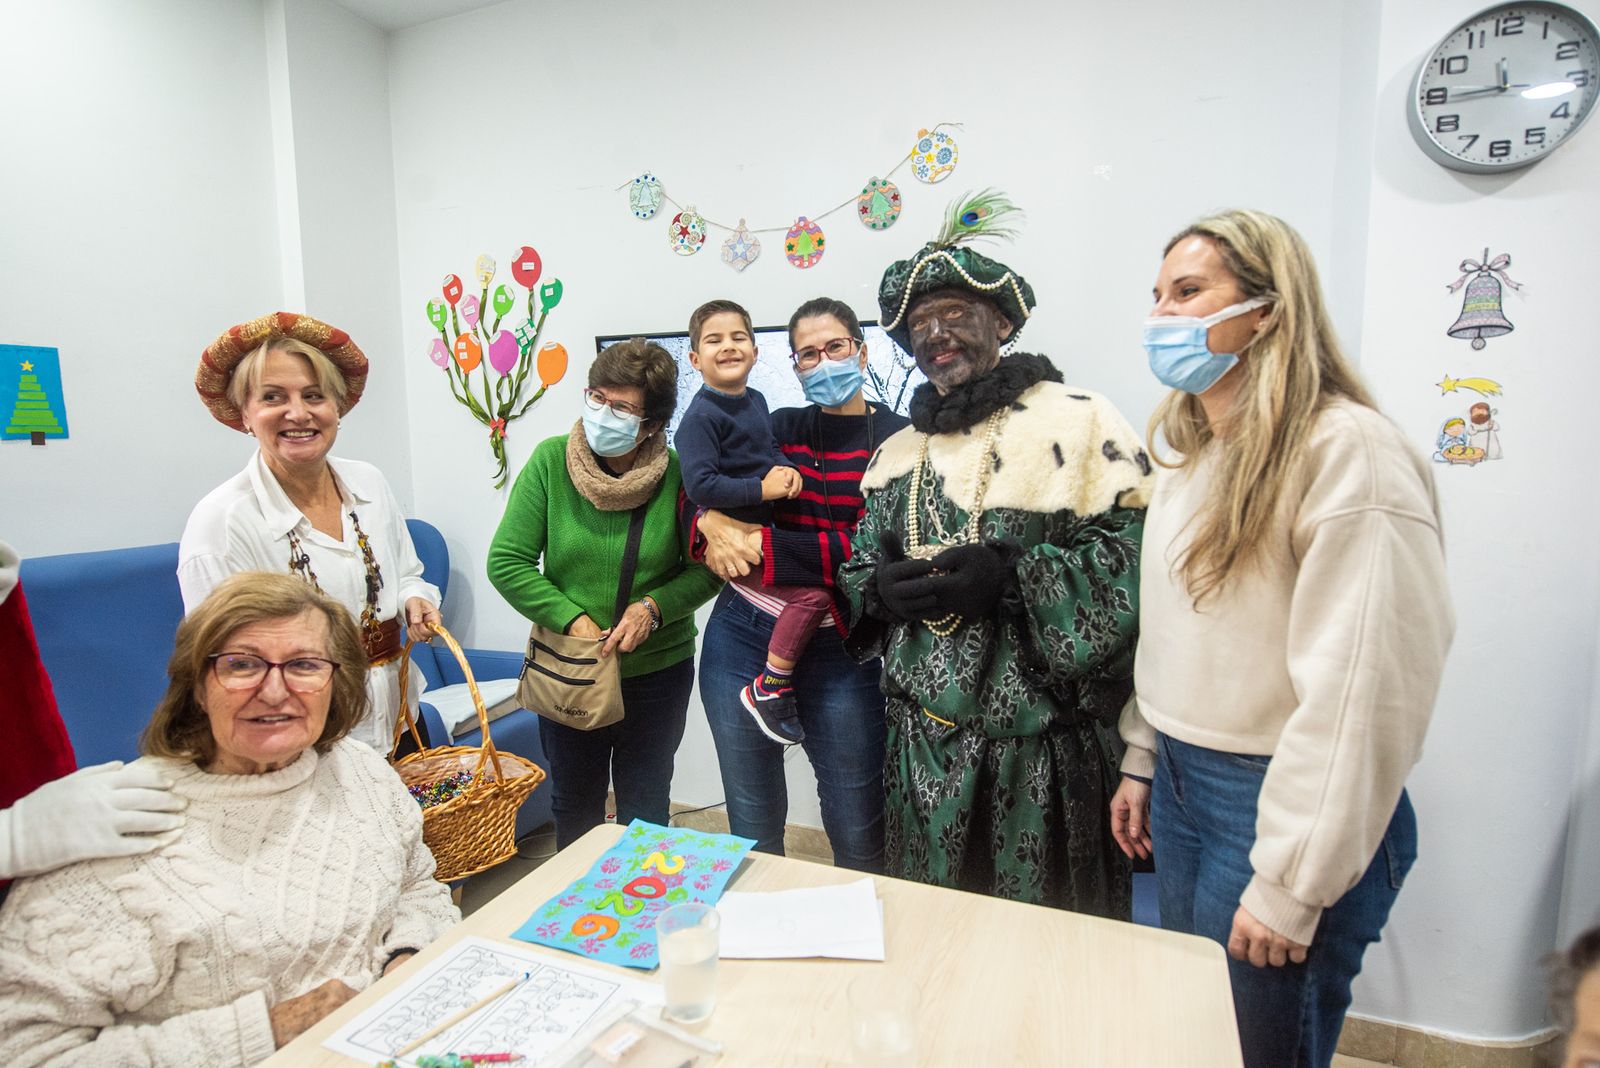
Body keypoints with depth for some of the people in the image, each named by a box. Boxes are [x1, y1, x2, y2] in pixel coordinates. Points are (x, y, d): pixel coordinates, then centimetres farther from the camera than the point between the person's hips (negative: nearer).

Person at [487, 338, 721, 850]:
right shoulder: (550, 460, -13)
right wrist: (572, 620, -18)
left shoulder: (677, 475, -14)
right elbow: (506, 561, -10)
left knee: (644, 812, 17)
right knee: (575, 808, 22)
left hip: (658, 670, -1)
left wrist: (653, 606, -21)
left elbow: (707, 569, -5)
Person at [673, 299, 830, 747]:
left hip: (764, 529, 9)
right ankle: (768, 689, -4)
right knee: (813, 594, -20)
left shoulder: (756, 400, 10)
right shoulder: (700, 416, -16)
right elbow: (699, 486, -24)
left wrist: (787, 469, 0)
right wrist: (763, 489, -21)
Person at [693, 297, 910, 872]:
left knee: (859, 834, 6)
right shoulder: (778, 428, 7)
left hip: (839, 650, -3)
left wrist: (764, 546, -17)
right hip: (742, 635, 3)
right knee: (752, 822, 16)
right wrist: (713, 523, -11)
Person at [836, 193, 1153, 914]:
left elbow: (1135, 552, -14)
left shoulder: (1077, 420, -6)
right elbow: (858, 566, 16)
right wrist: (881, 588, -6)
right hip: (924, 740, 6)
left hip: (1043, 740, -5)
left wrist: (1014, 575, -23)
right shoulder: (898, 453, 12)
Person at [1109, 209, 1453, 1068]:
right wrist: (1142, 760, 13)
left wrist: (1291, 885, -17)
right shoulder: (1192, 450, 9)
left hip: (1281, 804, -7)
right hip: (1181, 785, 8)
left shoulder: (1348, 450, -18)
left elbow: (1362, 685, -21)